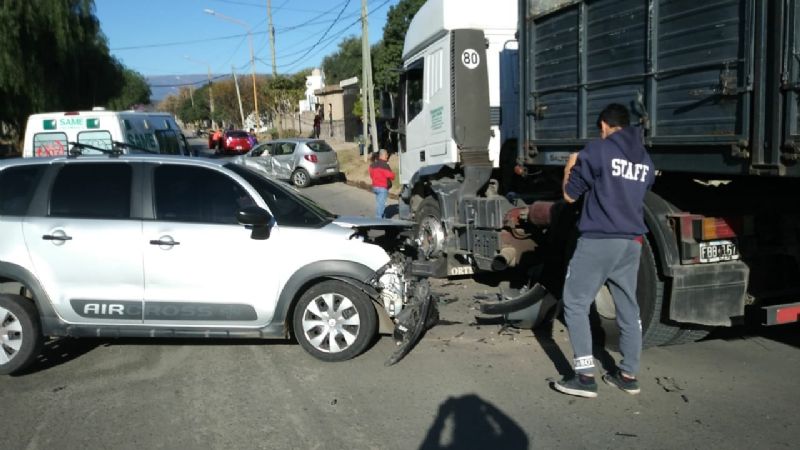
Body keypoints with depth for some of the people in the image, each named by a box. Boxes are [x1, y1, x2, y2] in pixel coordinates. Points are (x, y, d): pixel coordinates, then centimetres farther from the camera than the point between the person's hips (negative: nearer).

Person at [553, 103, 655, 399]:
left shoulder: (597, 150, -5)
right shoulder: (646, 160, 15)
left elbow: (570, 195, -1)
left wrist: (570, 168, 18)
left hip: (598, 241, -7)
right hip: (632, 242, 7)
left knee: (575, 303, 0)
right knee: (628, 308, 13)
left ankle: (585, 377, -4)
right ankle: (629, 375, 20)